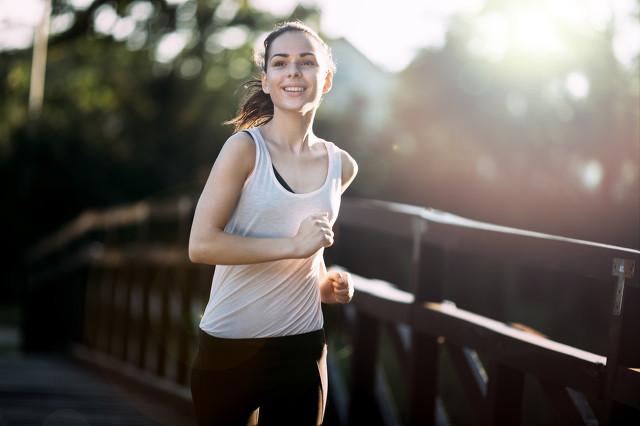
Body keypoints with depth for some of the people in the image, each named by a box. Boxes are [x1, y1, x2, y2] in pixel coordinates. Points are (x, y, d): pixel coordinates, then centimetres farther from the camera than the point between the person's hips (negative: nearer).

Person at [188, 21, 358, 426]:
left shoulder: (341, 166, 4)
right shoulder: (244, 148, -10)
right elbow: (201, 245, -18)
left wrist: (325, 281, 4)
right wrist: (293, 245, -21)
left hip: (303, 347, 4)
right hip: (229, 346, -4)